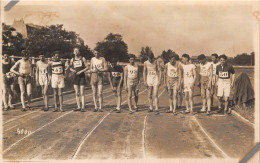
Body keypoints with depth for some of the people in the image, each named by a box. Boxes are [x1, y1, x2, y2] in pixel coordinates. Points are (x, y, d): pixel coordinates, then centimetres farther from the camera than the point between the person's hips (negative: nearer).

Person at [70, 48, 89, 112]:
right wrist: (72, 70, -4)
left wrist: (81, 71, -15)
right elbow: (70, 67, 19)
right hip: (75, 77, 4)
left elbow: (87, 67, -2)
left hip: (82, 76, -4)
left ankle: (83, 107, -5)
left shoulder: (83, 59, 0)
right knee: (77, 93, 4)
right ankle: (78, 107, 10)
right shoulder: (72, 60, 9)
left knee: (82, 93, -6)